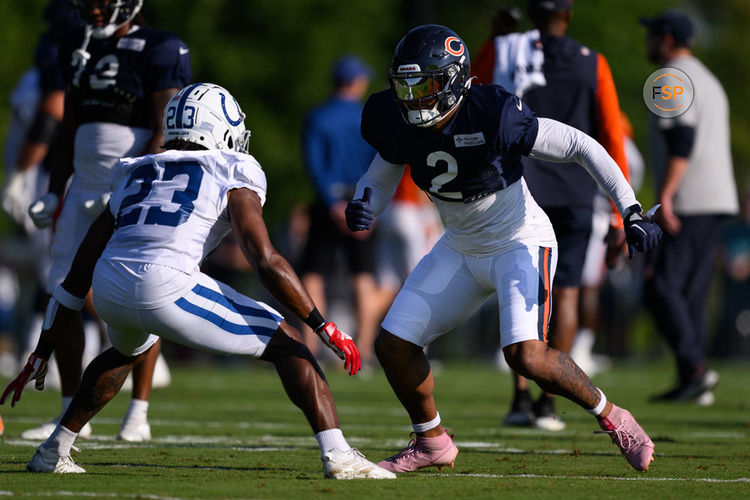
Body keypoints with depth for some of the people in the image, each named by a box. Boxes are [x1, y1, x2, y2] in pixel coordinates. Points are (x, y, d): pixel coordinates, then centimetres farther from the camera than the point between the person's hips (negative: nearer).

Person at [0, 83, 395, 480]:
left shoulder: (134, 177, 29)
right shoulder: (233, 178, 14)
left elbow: (76, 279, 30)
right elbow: (265, 260, -1)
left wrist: (40, 356, 34)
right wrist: (324, 327, 3)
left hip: (109, 290, 6)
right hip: (166, 287, -6)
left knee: (130, 351, 40)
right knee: (286, 345, 9)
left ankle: (53, 452, 38)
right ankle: (338, 456, -6)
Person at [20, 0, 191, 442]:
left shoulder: (158, 50, -7)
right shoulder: (79, 52, 15)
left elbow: (162, 135, -12)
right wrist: (54, 194, 14)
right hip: (87, 186, 7)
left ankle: (139, 414, 2)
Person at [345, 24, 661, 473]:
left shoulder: (494, 117, -28)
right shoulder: (403, 127, -11)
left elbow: (582, 146, -20)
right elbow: (379, 180, 7)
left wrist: (631, 212, -24)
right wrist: (363, 208, -18)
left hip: (521, 244, -7)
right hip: (461, 249, 7)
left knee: (526, 356, -25)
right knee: (394, 345, 1)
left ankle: (613, 419, -2)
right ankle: (432, 443, 24)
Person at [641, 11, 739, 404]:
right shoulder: (709, 80, 24)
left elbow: (682, 142, -20)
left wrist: (665, 195, -25)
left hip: (691, 203, -10)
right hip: (719, 201, 10)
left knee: (662, 287, -10)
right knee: (692, 291, 9)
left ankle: (695, 368, -20)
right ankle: (694, 384, 6)